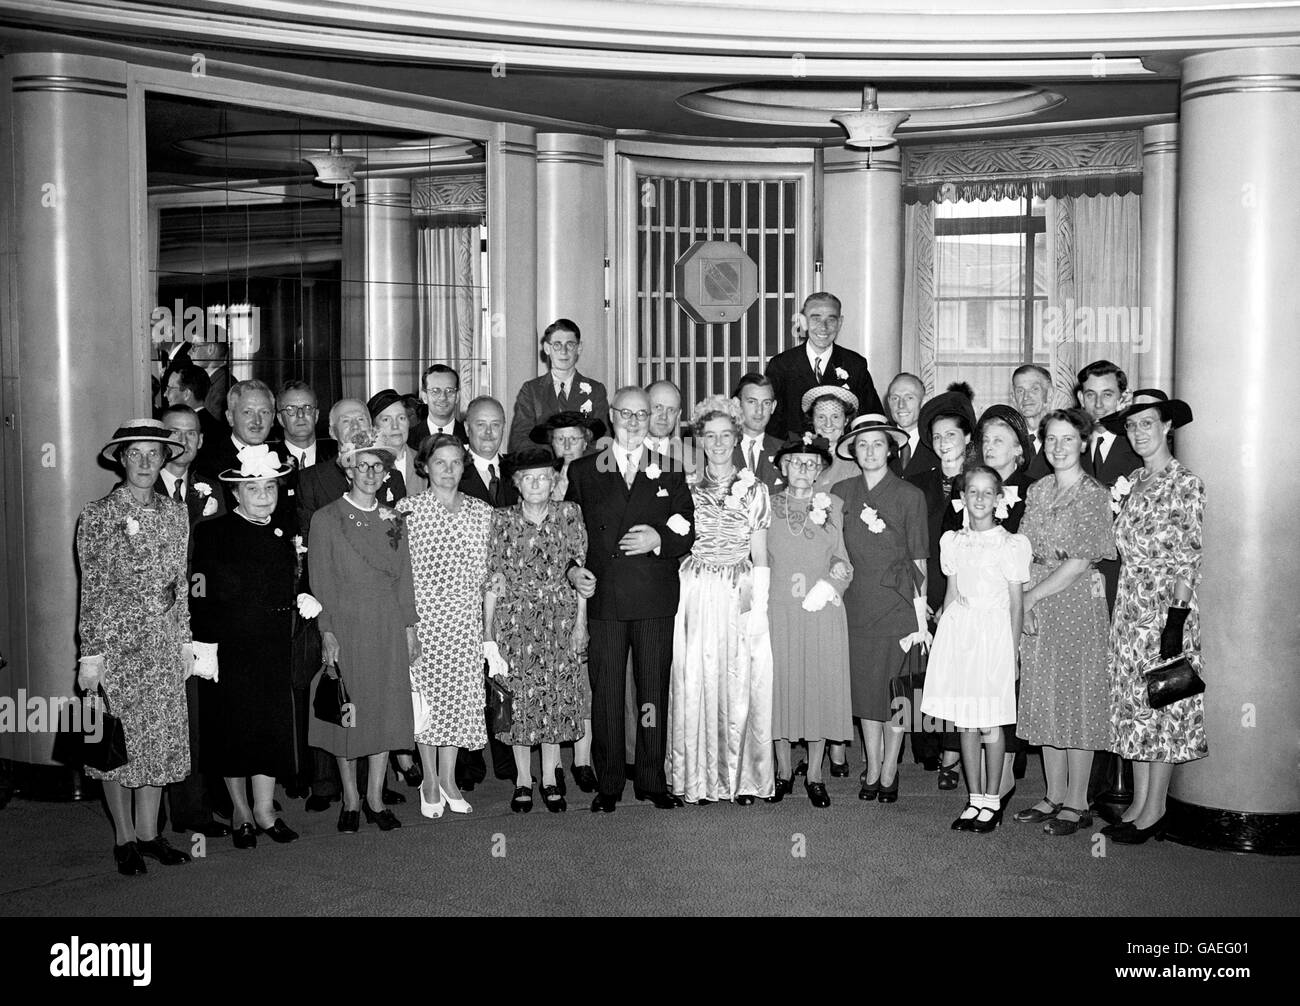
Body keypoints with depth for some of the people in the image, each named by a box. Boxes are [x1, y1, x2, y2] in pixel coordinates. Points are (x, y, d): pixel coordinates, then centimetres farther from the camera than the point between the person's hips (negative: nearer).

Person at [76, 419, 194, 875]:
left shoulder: (176, 514, 7)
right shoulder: (97, 515, -6)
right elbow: (92, 588, -7)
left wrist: (185, 640, 10)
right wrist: (89, 653, -9)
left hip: (165, 644, 4)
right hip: (116, 642, -4)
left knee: (161, 739, 7)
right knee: (118, 740, 3)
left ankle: (149, 833, 19)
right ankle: (124, 837, 16)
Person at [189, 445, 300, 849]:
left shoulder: (284, 536, 12)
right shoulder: (212, 533, -5)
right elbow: (200, 595, -11)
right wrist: (205, 645, -17)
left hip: (275, 650, 4)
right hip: (229, 647, -4)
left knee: (274, 725, 4)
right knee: (231, 729, 4)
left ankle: (264, 809, 16)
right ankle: (241, 812, 19)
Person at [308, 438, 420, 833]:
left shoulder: (393, 519, 10)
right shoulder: (326, 519, -1)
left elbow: (404, 577, 11)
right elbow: (320, 582, -4)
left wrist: (409, 627, 6)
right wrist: (327, 633, -10)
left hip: (389, 629, 3)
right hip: (345, 626, -3)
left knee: (386, 711, 4)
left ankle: (376, 799, 14)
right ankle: (350, 801, 15)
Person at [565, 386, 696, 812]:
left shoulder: (669, 472, 11)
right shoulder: (582, 472, 10)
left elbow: (687, 535, 8)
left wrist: (658, 540, -10)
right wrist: (572, 569, -5)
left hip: (655, 600, 1)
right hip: (603, 598, 0)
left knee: (654, 691, 4)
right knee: (605, 693, 1)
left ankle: (653, 781, 15)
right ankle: (608, 784, 10)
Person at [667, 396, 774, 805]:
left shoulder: (754, 490, 6)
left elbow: (760, 556, 4)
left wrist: (758, 605, -5)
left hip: (741, 596, 0)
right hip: (696, 597, 1)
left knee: (742, 685, -1)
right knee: (696, 682, -1)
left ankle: (744, 777, 10)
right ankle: (700, 777, 8)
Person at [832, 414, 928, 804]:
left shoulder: (910, 496, 0)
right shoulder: (841, 492, 6)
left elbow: (918, 560, 1)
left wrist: (920, 613, -2)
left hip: (897, 603, -2)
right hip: (856, 603, 2)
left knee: (894, 690, 0)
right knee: (864, 689, 5)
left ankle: (889, 772, 13)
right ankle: (872, 769, 17)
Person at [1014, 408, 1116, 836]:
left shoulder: (1093, 494, -9)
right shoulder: (1038, 490, 10)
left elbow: (1078, 563, -13)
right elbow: (1028, 552, 11)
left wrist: (1030, 596, -10)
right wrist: (1026, 599, -3)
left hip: (1077, 603, -6)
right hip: (1035, 605, 6)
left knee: (1077, 697, 0)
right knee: (1044, 699, 9)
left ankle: (1077, 804, 8)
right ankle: (1054, 796, 19)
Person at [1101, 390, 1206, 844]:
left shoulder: (1185, 484, -8)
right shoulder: (1134, 482, 13)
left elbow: (1187, 558, -12)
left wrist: (1177, 620, -17)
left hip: (1166, 606, -7)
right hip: (1129, 606, 7)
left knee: (1162, 704, -1)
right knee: (1133, 703, 9)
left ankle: (1154, 809, 7)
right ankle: (1138, 803, 16)